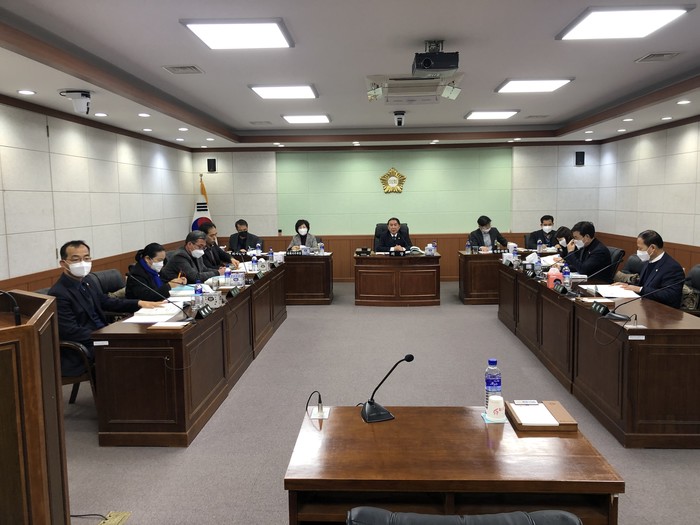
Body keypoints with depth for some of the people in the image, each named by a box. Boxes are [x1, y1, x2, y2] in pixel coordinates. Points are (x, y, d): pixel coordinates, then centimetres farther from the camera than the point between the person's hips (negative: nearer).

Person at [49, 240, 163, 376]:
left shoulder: (84, 284, 9)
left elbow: (107, 302, 18)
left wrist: (139, 303, 5)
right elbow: (70, 332, -22)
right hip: (82, 352, -8)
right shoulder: (58, 294, -17)